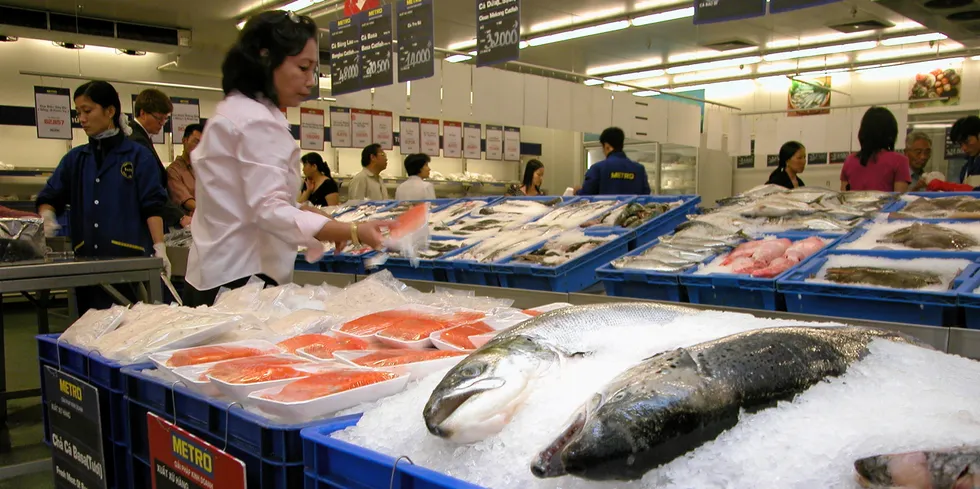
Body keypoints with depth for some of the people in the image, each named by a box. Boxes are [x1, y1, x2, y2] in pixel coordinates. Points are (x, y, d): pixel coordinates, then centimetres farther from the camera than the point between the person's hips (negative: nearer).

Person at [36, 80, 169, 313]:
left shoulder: (138, 156, 1)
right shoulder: (75, 159, 13)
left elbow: (152, 206, -3)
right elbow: (49, 197, 15)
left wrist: (159, 248, -11)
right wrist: (47, 217, -7)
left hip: (130, 259, -4)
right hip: (86, 260, 4)